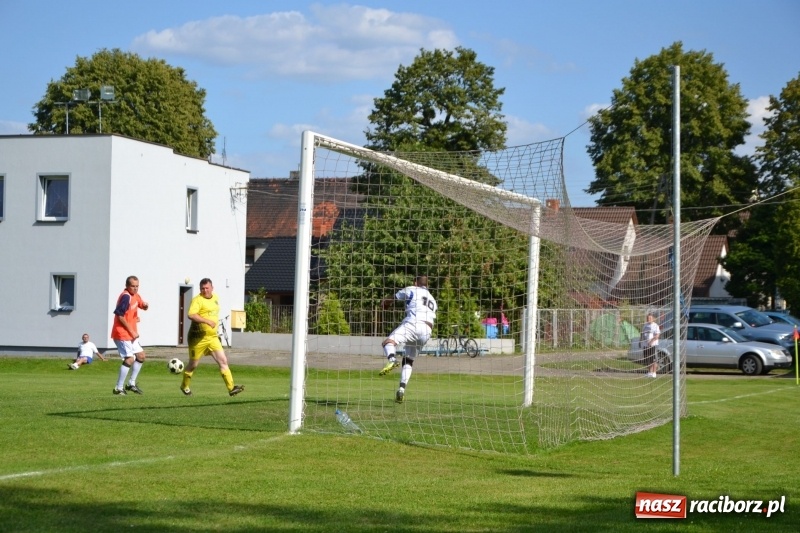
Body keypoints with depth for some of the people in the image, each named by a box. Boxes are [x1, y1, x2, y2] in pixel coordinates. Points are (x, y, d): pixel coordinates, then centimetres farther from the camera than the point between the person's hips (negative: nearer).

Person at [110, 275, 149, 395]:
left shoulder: (135, 295, 9)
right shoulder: (126, 296, -19)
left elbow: (142, 306, 24)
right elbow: (120, 316, -22)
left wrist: (145, 306, -3)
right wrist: (132, 331, -17)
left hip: (131, 334, 10)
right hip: (122, 334, -10)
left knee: (140, 356, 15)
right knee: (129, 359, -14)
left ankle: (131, 384, 23)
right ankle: (119, 388, -8)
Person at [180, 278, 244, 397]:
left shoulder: (215, 298, 11)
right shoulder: (198, 300, -14)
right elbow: (191, 315, -30)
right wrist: (207, 321, -36)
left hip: (213, 337, 6)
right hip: (198, 338, -6)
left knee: (223, 361, -6)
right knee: (193, 364, 7)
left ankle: (231, 388, -10)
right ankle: (185, 386, 30)